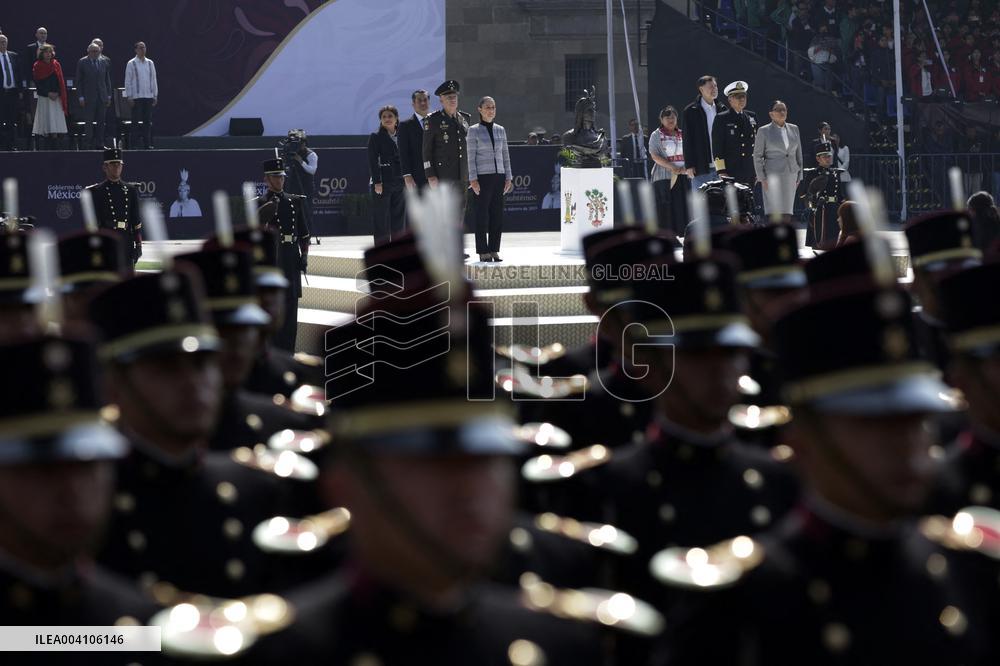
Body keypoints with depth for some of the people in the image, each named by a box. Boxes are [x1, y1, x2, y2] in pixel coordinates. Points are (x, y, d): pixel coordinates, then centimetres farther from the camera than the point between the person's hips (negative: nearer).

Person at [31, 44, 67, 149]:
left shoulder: (56, 65, 8)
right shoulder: (37, 66, 1)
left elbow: (61, 82, 8)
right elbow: (37, 83, -2)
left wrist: (57, 93, -7)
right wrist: (48, 93, -10)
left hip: (56, 97, 2)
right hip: (43, 97, -2)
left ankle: (52, 147, -4)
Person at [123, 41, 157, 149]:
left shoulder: (150, 63, 11)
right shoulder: (131, 64, 0)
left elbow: (154, 80, 15)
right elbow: (127, 81, -1)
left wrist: (155, 95, 10)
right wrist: (129, 97, -7)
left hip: (149, 96, 4)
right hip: (136, 97, -4)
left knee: (148, 121, 4)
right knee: (136, 122, -4)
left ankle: (148, 143, 8)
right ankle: (134, 144, 0)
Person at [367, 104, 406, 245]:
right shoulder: (375, 137, 0)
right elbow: (372, 161, -7)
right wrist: (377, 182, -15)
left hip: (399, 183, 5)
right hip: (382, 183, -5)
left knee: (399, 218, 6)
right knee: (381, 219, -4)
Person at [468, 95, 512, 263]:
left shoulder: (500, 130, 12)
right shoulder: (474, 130, -1)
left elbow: (505, 155, 14)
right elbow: (471, 156, -4)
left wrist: (508, 177, 8)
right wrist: (473, 179, -11)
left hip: (499, 176, 4)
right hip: (482, 176, -4)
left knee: (497, 214, 3)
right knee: (482, 214, -3)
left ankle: (494, 250, 9)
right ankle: (483, 252, 1)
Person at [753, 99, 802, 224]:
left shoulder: (793, 129, 13)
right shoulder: (764, 131, 1)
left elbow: (798, 153, 17)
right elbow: (757, 156, 1)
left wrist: (799, 176, 13)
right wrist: (762, 178, -6)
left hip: (791, 175, 4)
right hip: (773, 175, -4)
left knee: (787, 214, 1)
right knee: (775, 213, -9)